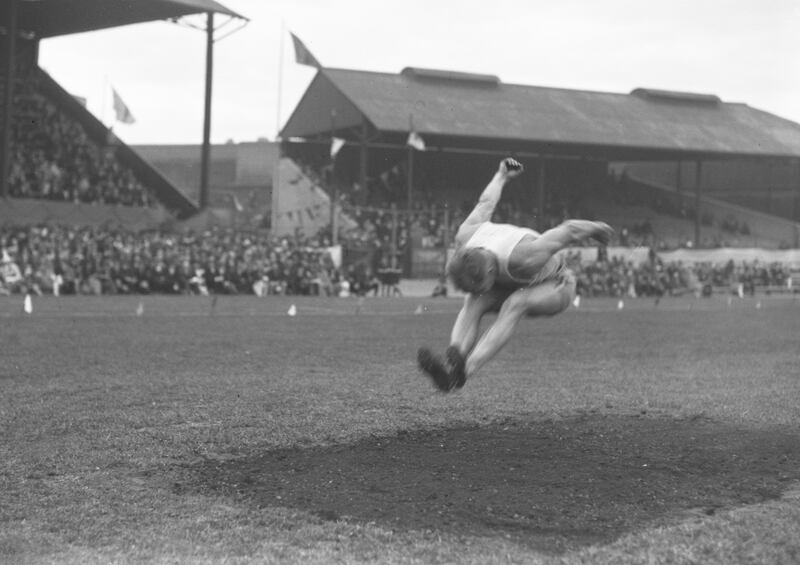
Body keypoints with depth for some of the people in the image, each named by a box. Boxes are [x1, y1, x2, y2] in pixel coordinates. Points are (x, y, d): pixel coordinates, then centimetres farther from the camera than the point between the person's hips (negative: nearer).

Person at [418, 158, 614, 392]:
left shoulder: (521, 259, -44)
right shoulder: (466, 238, -27)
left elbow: (568, 230, -29)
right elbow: (485, 204, -6)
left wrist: (596, 228, -7)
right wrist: (501, 176, 14)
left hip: (555, 287, -6)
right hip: (515, 287, 6)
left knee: (514, 304, -37)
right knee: (473, 303, -24)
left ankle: (463, 371, -51)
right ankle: (453, 362, -45)